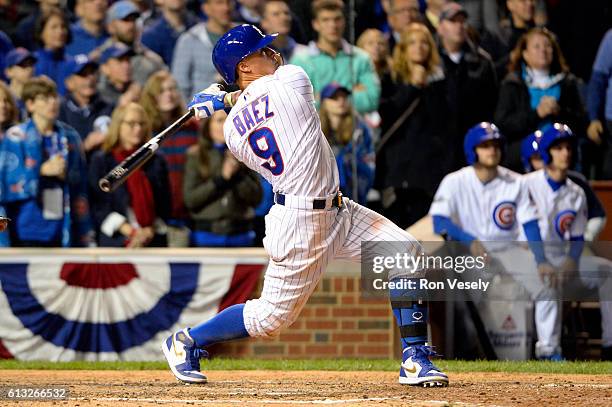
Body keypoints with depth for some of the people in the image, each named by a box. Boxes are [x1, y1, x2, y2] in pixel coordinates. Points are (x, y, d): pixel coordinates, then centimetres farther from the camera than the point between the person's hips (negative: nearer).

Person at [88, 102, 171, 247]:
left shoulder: (156, 162, 13)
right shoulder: (101, 161, 5)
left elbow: (164, 204, 11)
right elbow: (98, 206, -2)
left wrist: (150, 231, -6)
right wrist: (129, 231, -10)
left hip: (152, 240, 2)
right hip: (116, 242, -2)